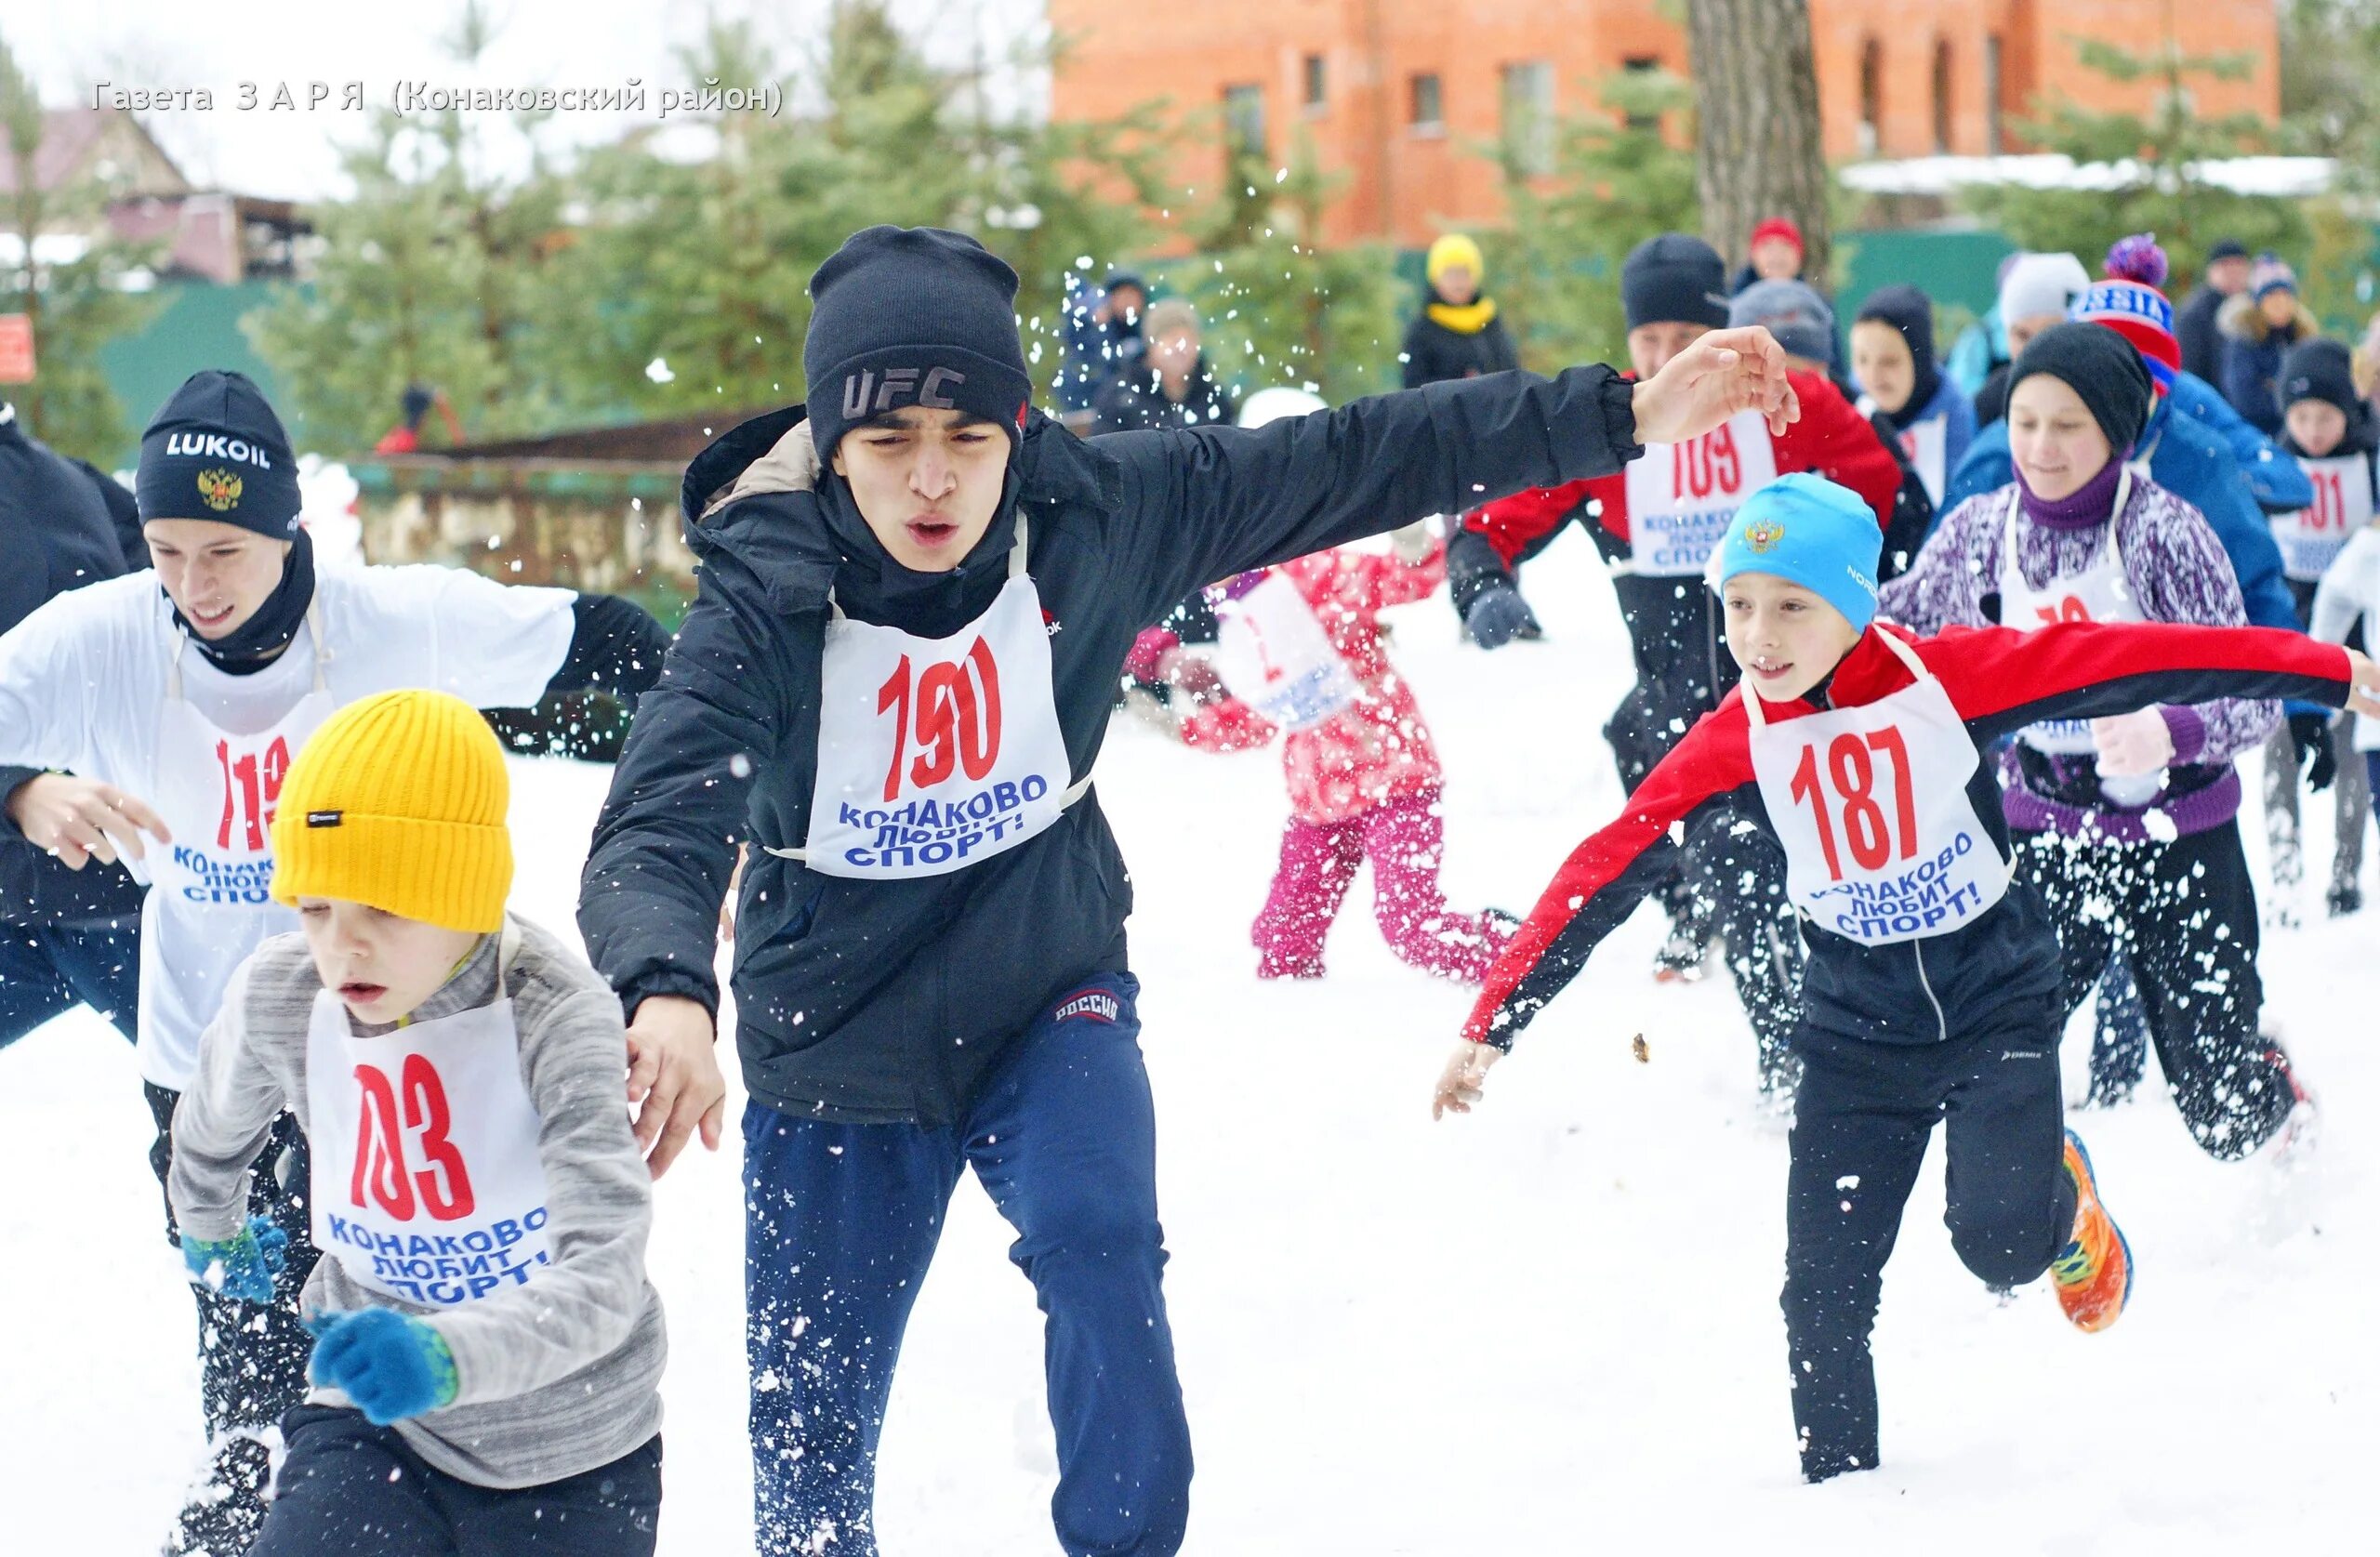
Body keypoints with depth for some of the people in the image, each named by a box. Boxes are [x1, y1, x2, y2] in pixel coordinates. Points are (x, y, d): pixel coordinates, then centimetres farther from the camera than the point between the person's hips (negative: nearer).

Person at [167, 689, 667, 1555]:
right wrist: (210, 1235, 32)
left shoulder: (557, 1015, -24)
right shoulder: (278, 998, -12)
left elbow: (603, 1278, -34)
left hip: (573, 1452, -2)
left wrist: (447, 1356, -50)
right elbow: (210, 1133, 14)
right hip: (373, 1426, 2)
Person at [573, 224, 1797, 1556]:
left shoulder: (1092, 514, -17)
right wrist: (668, 995, -61)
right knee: (813, 1433, 7)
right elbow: (658, 833, -38)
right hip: (838, 1041, -1)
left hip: (1050, 999, 1)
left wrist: (1623, 416, -14)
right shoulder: (764, 603, -25)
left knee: (1099, 1242, -29)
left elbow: (1350, 463, -12)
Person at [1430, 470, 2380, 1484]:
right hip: (1858, 1039, 2)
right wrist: (1493, 1025, -15)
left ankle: (2063, 1193, 18)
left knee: (2000, 1243, -18)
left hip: (1999, 1008, -2)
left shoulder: (1946, 679, -15)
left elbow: (2116, 663, -16)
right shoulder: (1735, 745, -10)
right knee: (1823, 1291, -5)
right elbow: (1603, 875, -12)